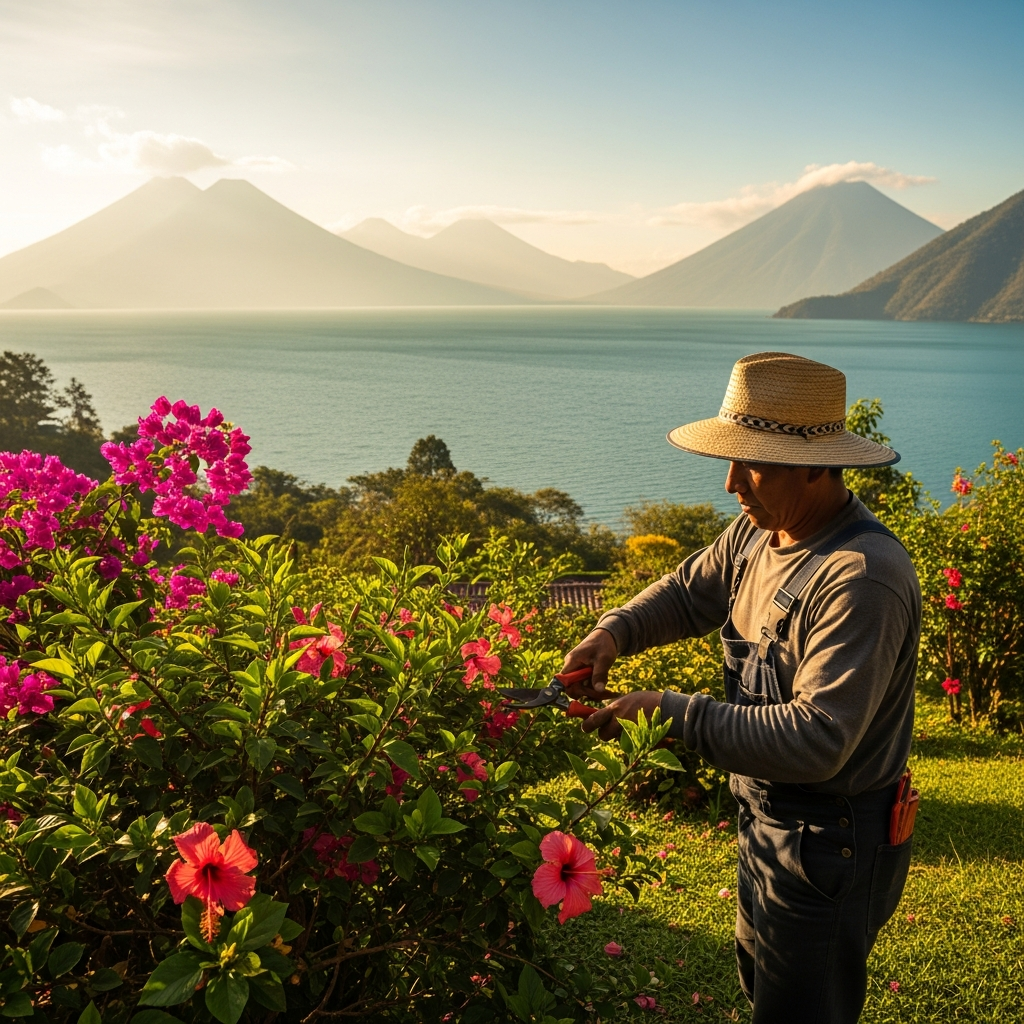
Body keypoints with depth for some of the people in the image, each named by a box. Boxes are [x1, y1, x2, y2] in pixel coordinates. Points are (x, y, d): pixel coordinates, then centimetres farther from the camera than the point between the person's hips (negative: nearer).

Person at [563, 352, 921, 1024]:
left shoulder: (864, 577, -32)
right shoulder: (758, 533, -4)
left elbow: (817, 739, -37)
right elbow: (690, 592, 12)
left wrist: (674, 715, -32)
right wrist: (615, 631, -7)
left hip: (830, 848, -9)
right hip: (768, 818, 9)